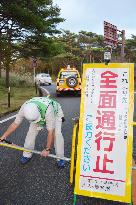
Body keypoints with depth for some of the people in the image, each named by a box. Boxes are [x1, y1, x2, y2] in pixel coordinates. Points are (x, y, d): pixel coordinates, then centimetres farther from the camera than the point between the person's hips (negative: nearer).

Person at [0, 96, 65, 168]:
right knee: (31, 132, -11)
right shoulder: (24, 108, -33)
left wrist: (47, 149, -33)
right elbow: (15, 124, -19)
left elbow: (51, 132, -38)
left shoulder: (47, 110, -46)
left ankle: (60, 158, -6)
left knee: (57, 133, -22)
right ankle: (27, 155, 8)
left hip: (55, 113, -4)